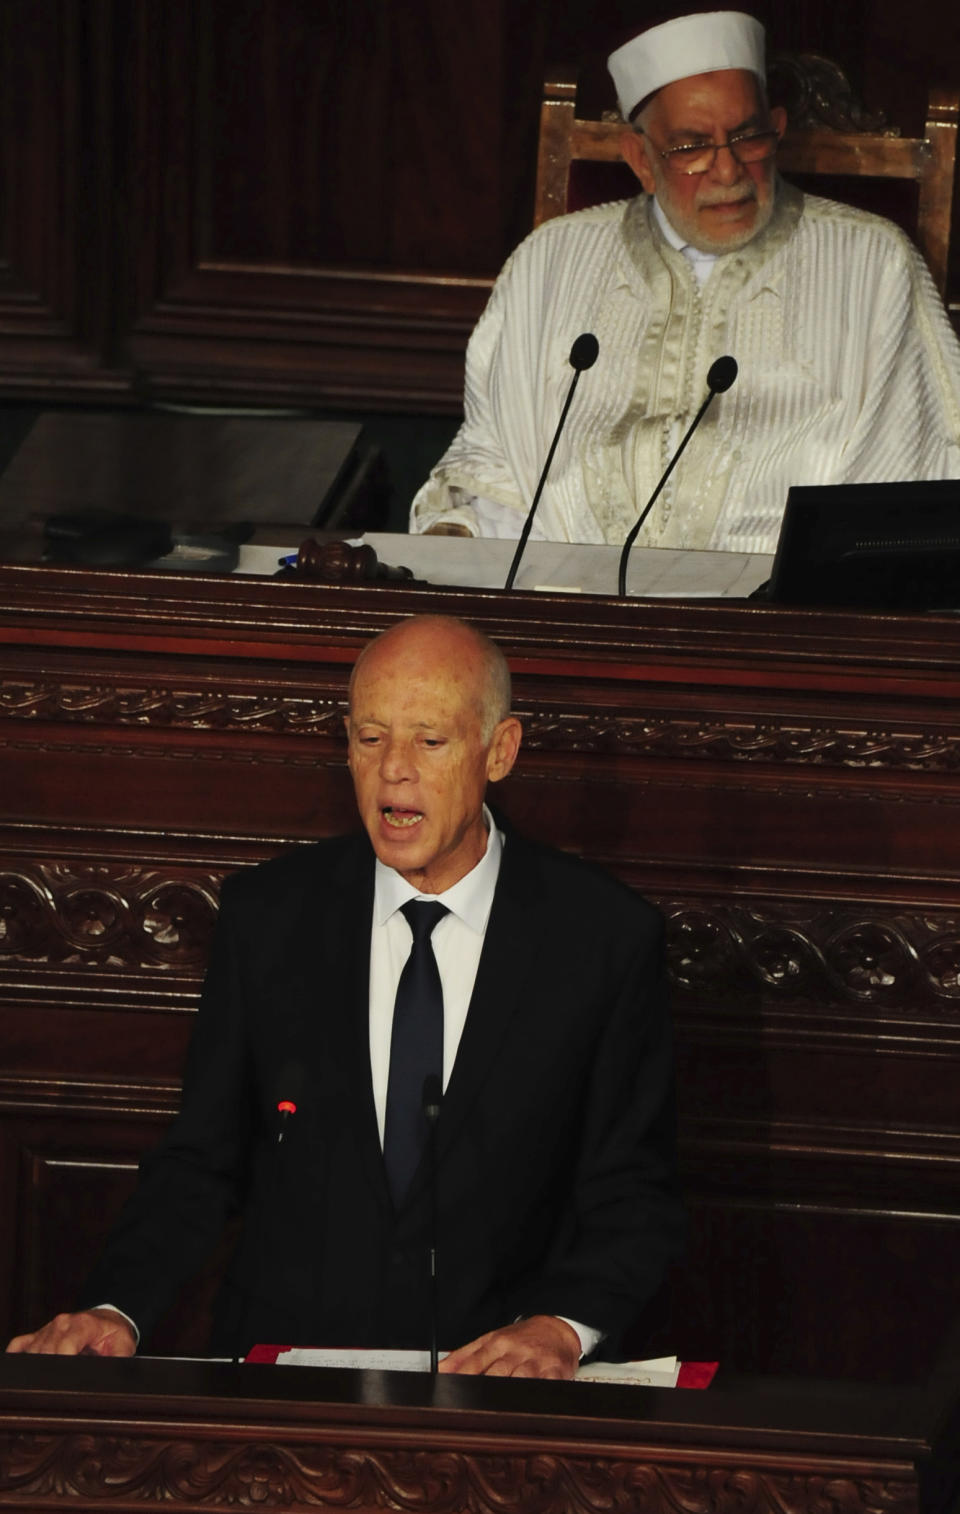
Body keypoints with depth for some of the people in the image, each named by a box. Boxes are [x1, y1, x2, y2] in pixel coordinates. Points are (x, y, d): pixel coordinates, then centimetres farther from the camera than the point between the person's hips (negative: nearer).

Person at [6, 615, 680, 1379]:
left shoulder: (608, 936, -1)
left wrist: (562, 1325, -17)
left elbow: (632, 1200, 2)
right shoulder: (267, 914, 5)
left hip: (501, 1387, 1)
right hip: (283, 1366, -1)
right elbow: (201, 1162, 9)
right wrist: (114, 1311, -8)